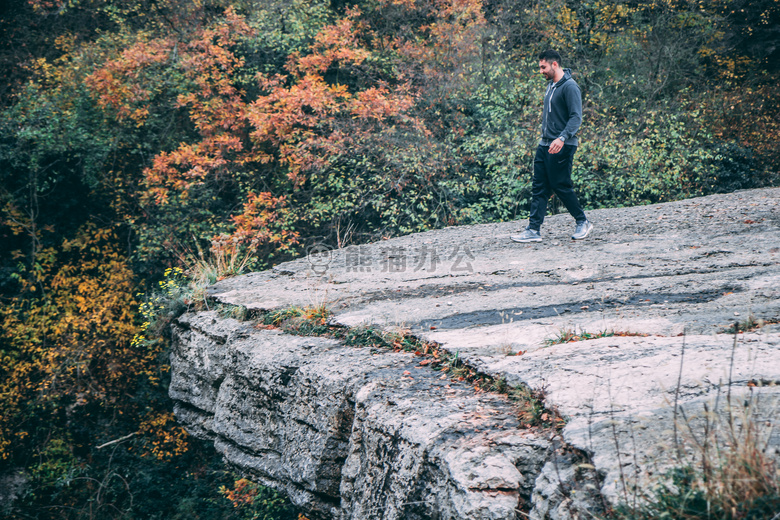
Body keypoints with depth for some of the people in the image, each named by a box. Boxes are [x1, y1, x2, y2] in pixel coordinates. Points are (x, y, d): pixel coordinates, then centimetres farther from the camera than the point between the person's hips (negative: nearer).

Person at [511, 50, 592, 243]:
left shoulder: (569, 86, -13)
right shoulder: (551, 85, 16)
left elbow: (576, 117, -20)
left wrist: (562, 138, -31)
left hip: (561, 147, -9)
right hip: (544, 145, 9)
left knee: (561, 186, -3)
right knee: (539, 188, 3)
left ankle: (583, 222, 14)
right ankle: (534, 230, 3)